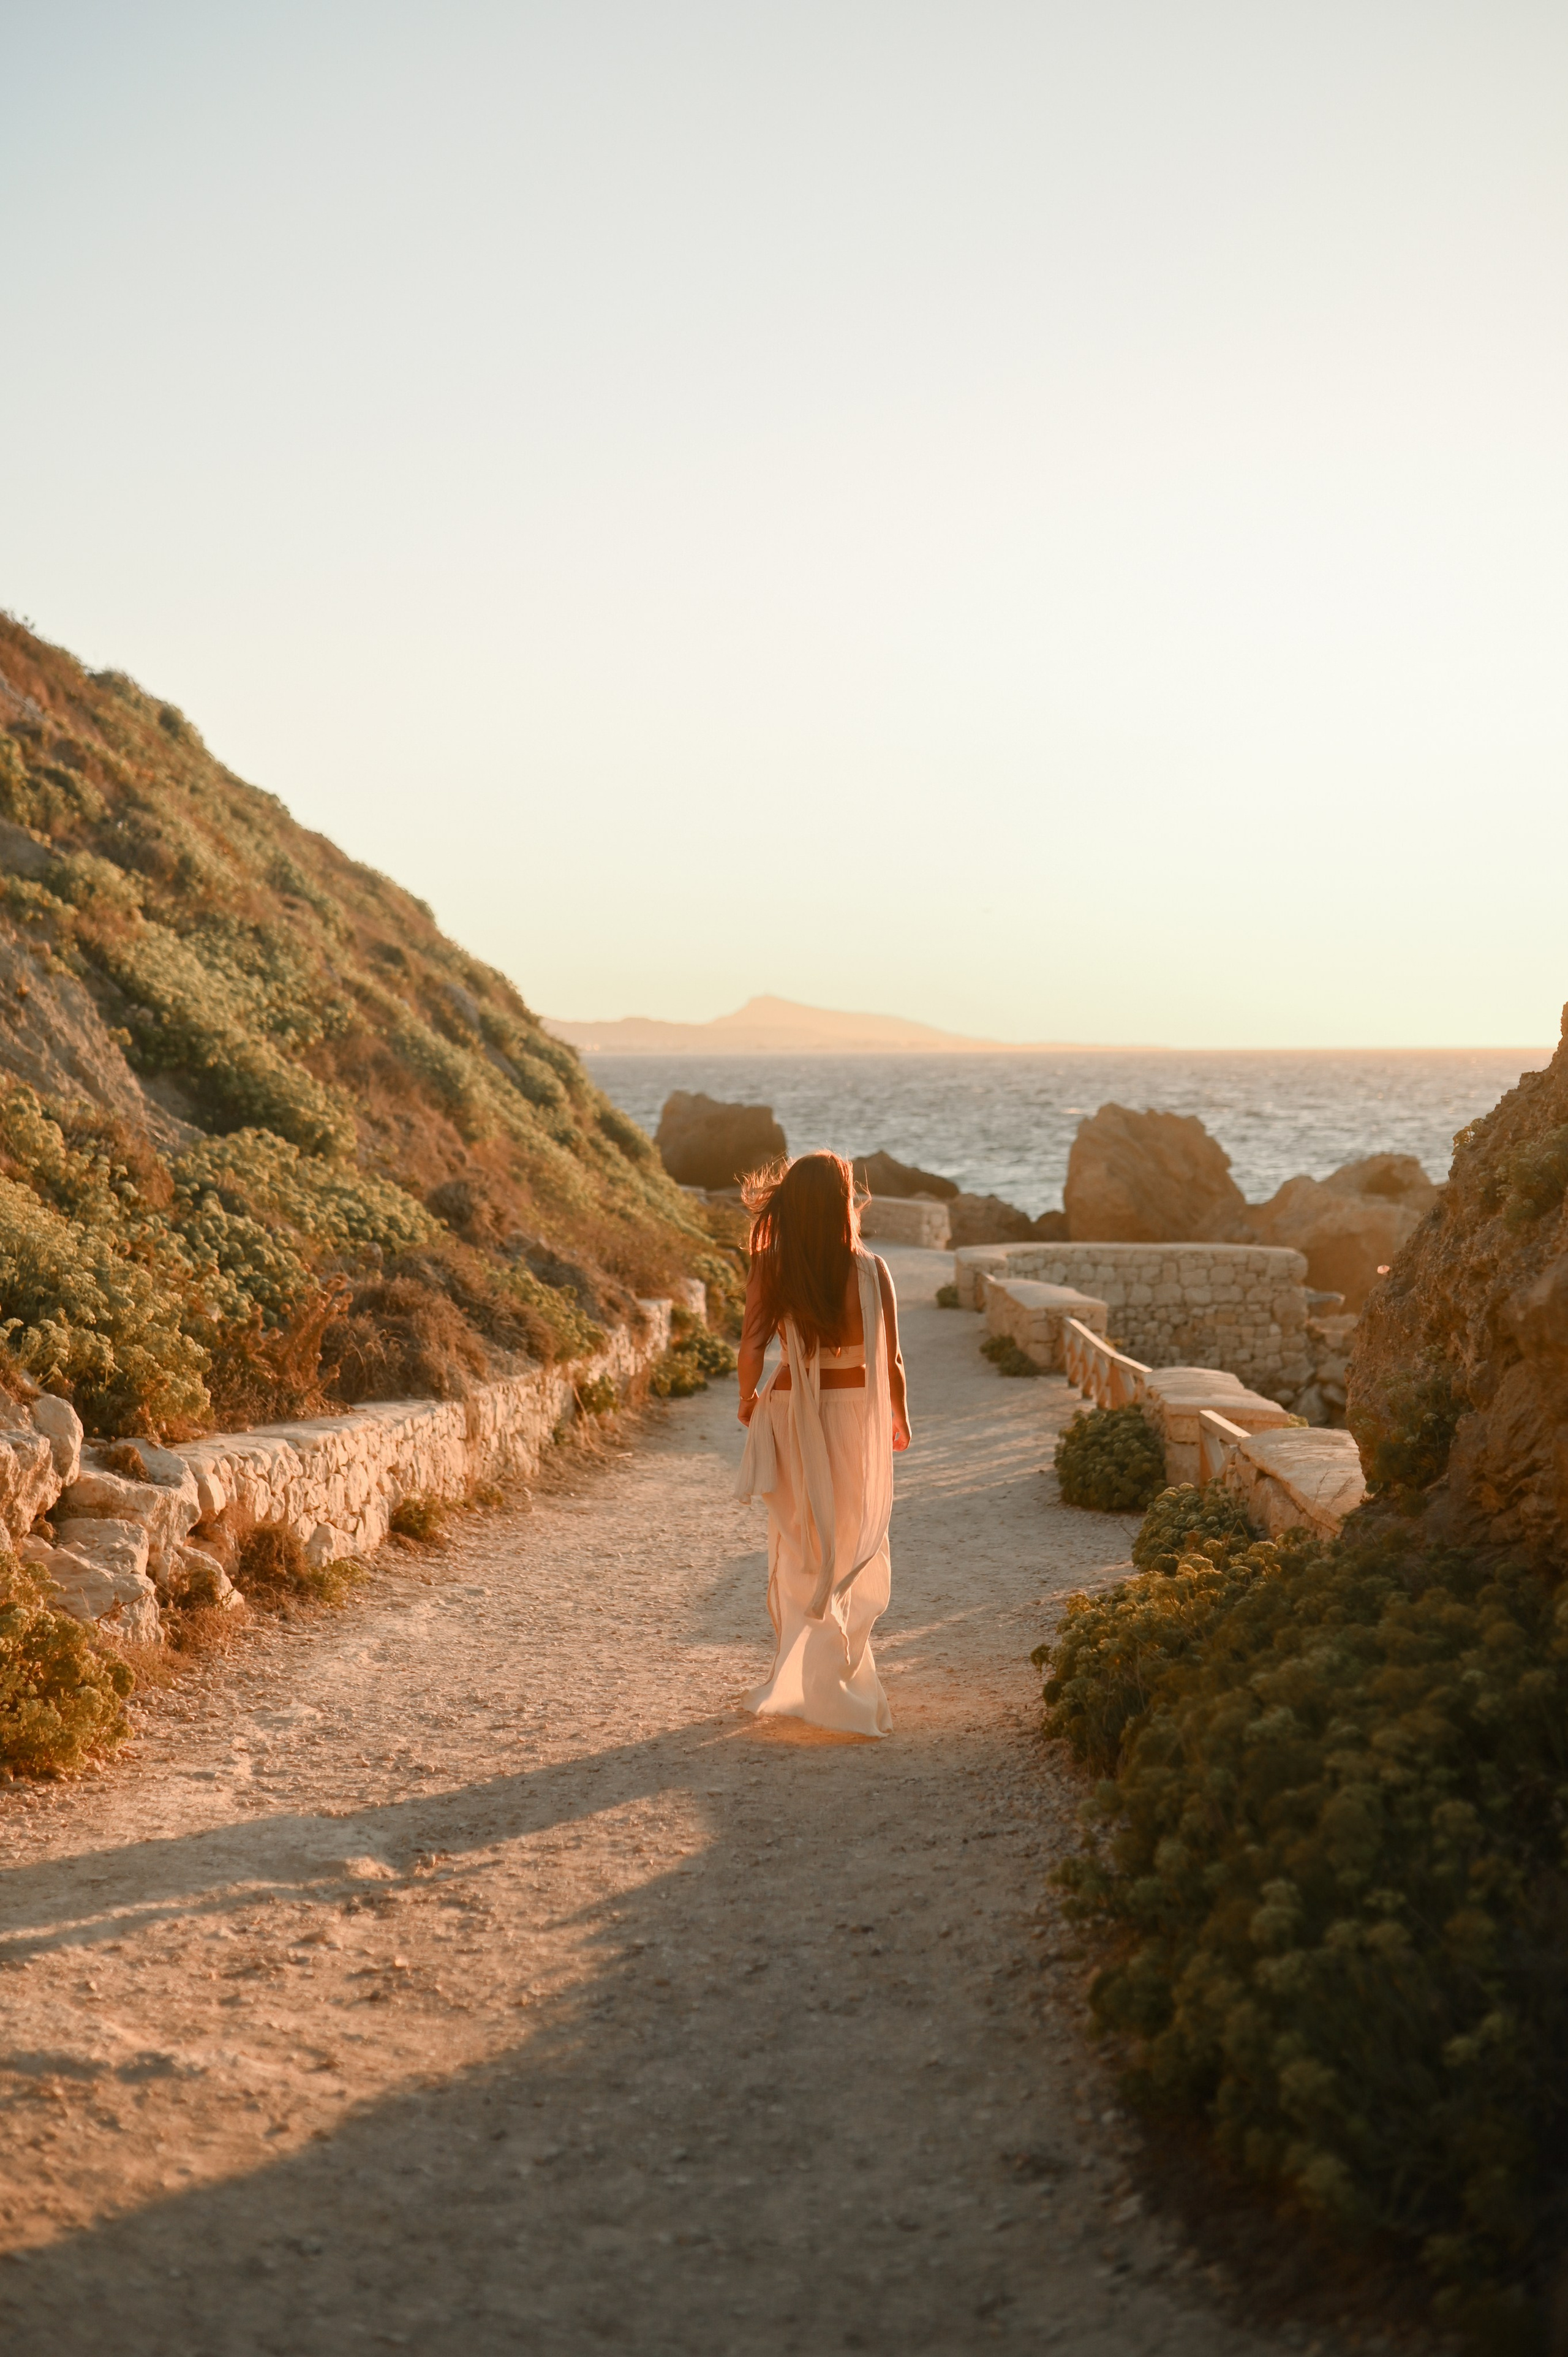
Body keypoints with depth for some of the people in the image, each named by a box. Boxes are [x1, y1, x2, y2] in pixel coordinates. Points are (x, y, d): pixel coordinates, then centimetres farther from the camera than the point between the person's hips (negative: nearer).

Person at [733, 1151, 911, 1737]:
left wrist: (749, 1400, 5)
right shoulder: (870, 1271, -11)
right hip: (854, 1410, -1)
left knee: (799, 1550, 16)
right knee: (855, 1552, 13)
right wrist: (901, 1420, 10)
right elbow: (890, 1360, -7)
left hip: (792, 1411, 1)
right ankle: (829, 1682, 7)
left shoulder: (771, 1269, -9)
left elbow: (751, 1347, -15)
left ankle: (799, 1678, 21)